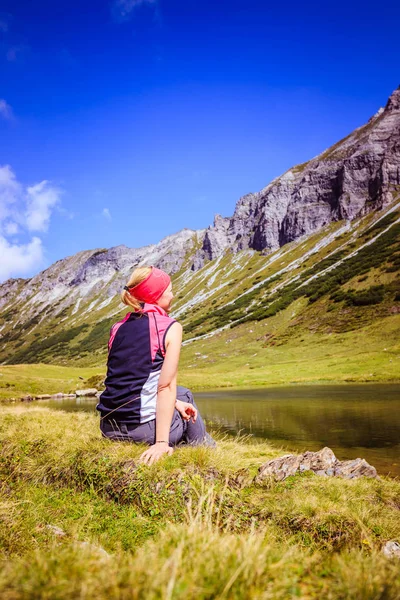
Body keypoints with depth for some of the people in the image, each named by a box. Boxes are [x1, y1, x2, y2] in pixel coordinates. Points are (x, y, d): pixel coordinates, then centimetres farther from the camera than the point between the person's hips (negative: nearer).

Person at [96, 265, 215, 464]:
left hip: (109, 427, 6)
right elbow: (166, 386, -15)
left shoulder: (118, 328, 10)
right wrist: (162, 442, -17)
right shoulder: (171, 327, -8)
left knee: (182, 394, 31)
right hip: (144, 427, -6)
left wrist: (173, 401, 15)